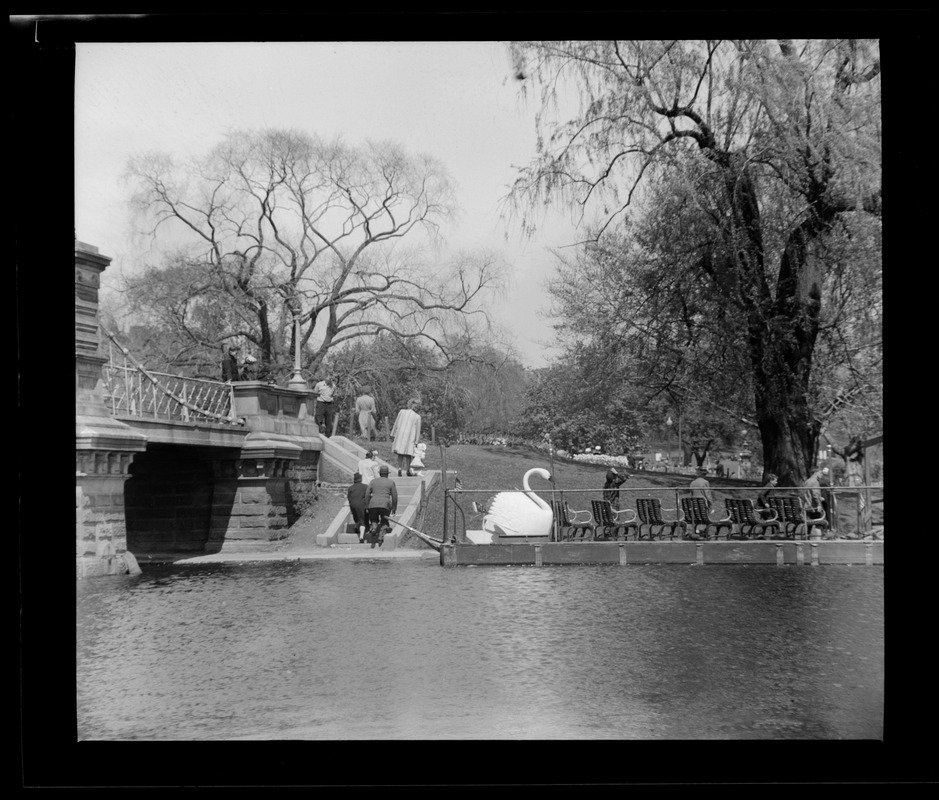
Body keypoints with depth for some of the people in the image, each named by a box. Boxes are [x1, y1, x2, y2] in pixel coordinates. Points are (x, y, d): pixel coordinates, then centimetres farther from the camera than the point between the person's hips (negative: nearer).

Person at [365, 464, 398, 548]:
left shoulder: (373, 481, 16)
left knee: (374, 520, 18)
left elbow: (367, 495, 9)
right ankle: (381, 536, -9)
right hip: (385, 504, -1)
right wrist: (394, 508, 13)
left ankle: (373, 528, -15)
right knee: (384, 522, 16)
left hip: (373, 504, 1)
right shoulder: (391, 482, 10)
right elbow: (394, 496, 5)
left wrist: (367, 506, 12)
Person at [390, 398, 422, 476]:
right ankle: (408, 470, 14)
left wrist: (393, 435, 9)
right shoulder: (417, 416, -5)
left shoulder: (402, 412, -2)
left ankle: (399, 468, -4)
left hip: (400, 435, 1)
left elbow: (396, 424, 1)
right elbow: (418, 430, -2)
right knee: (408, 454, 10)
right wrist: (416, 441, 5)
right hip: (410, 437, -1)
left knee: (400, 454, 10)